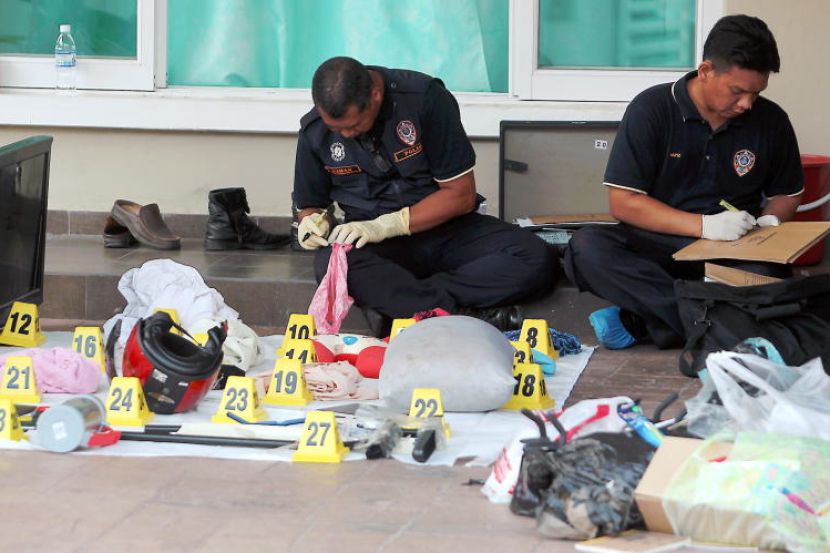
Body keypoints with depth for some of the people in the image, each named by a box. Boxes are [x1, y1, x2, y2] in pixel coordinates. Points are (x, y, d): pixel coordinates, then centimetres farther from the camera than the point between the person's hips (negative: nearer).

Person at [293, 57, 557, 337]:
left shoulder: (425, 98, -12)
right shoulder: (314, 131, -3)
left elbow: (461, 194, -10)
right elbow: (310, 205, 13)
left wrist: (385, 226, -18)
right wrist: (314, 221, -12)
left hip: (442, 226, 0)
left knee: (537, 260, -29)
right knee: (330, 263, -37)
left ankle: (393, 303, -33)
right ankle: (460, 313, -36)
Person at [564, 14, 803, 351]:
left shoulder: (771, 121, 4)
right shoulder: (651, 109, -6)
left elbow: (786, 194, 19)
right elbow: (622, 202, -10)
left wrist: (769, 221, -5)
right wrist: (705, 225, -19)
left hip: (733, 250, 1)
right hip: (658, 244, -1)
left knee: (766, 273, -36)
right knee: (585, 247, -32)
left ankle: (638, 322, -27)